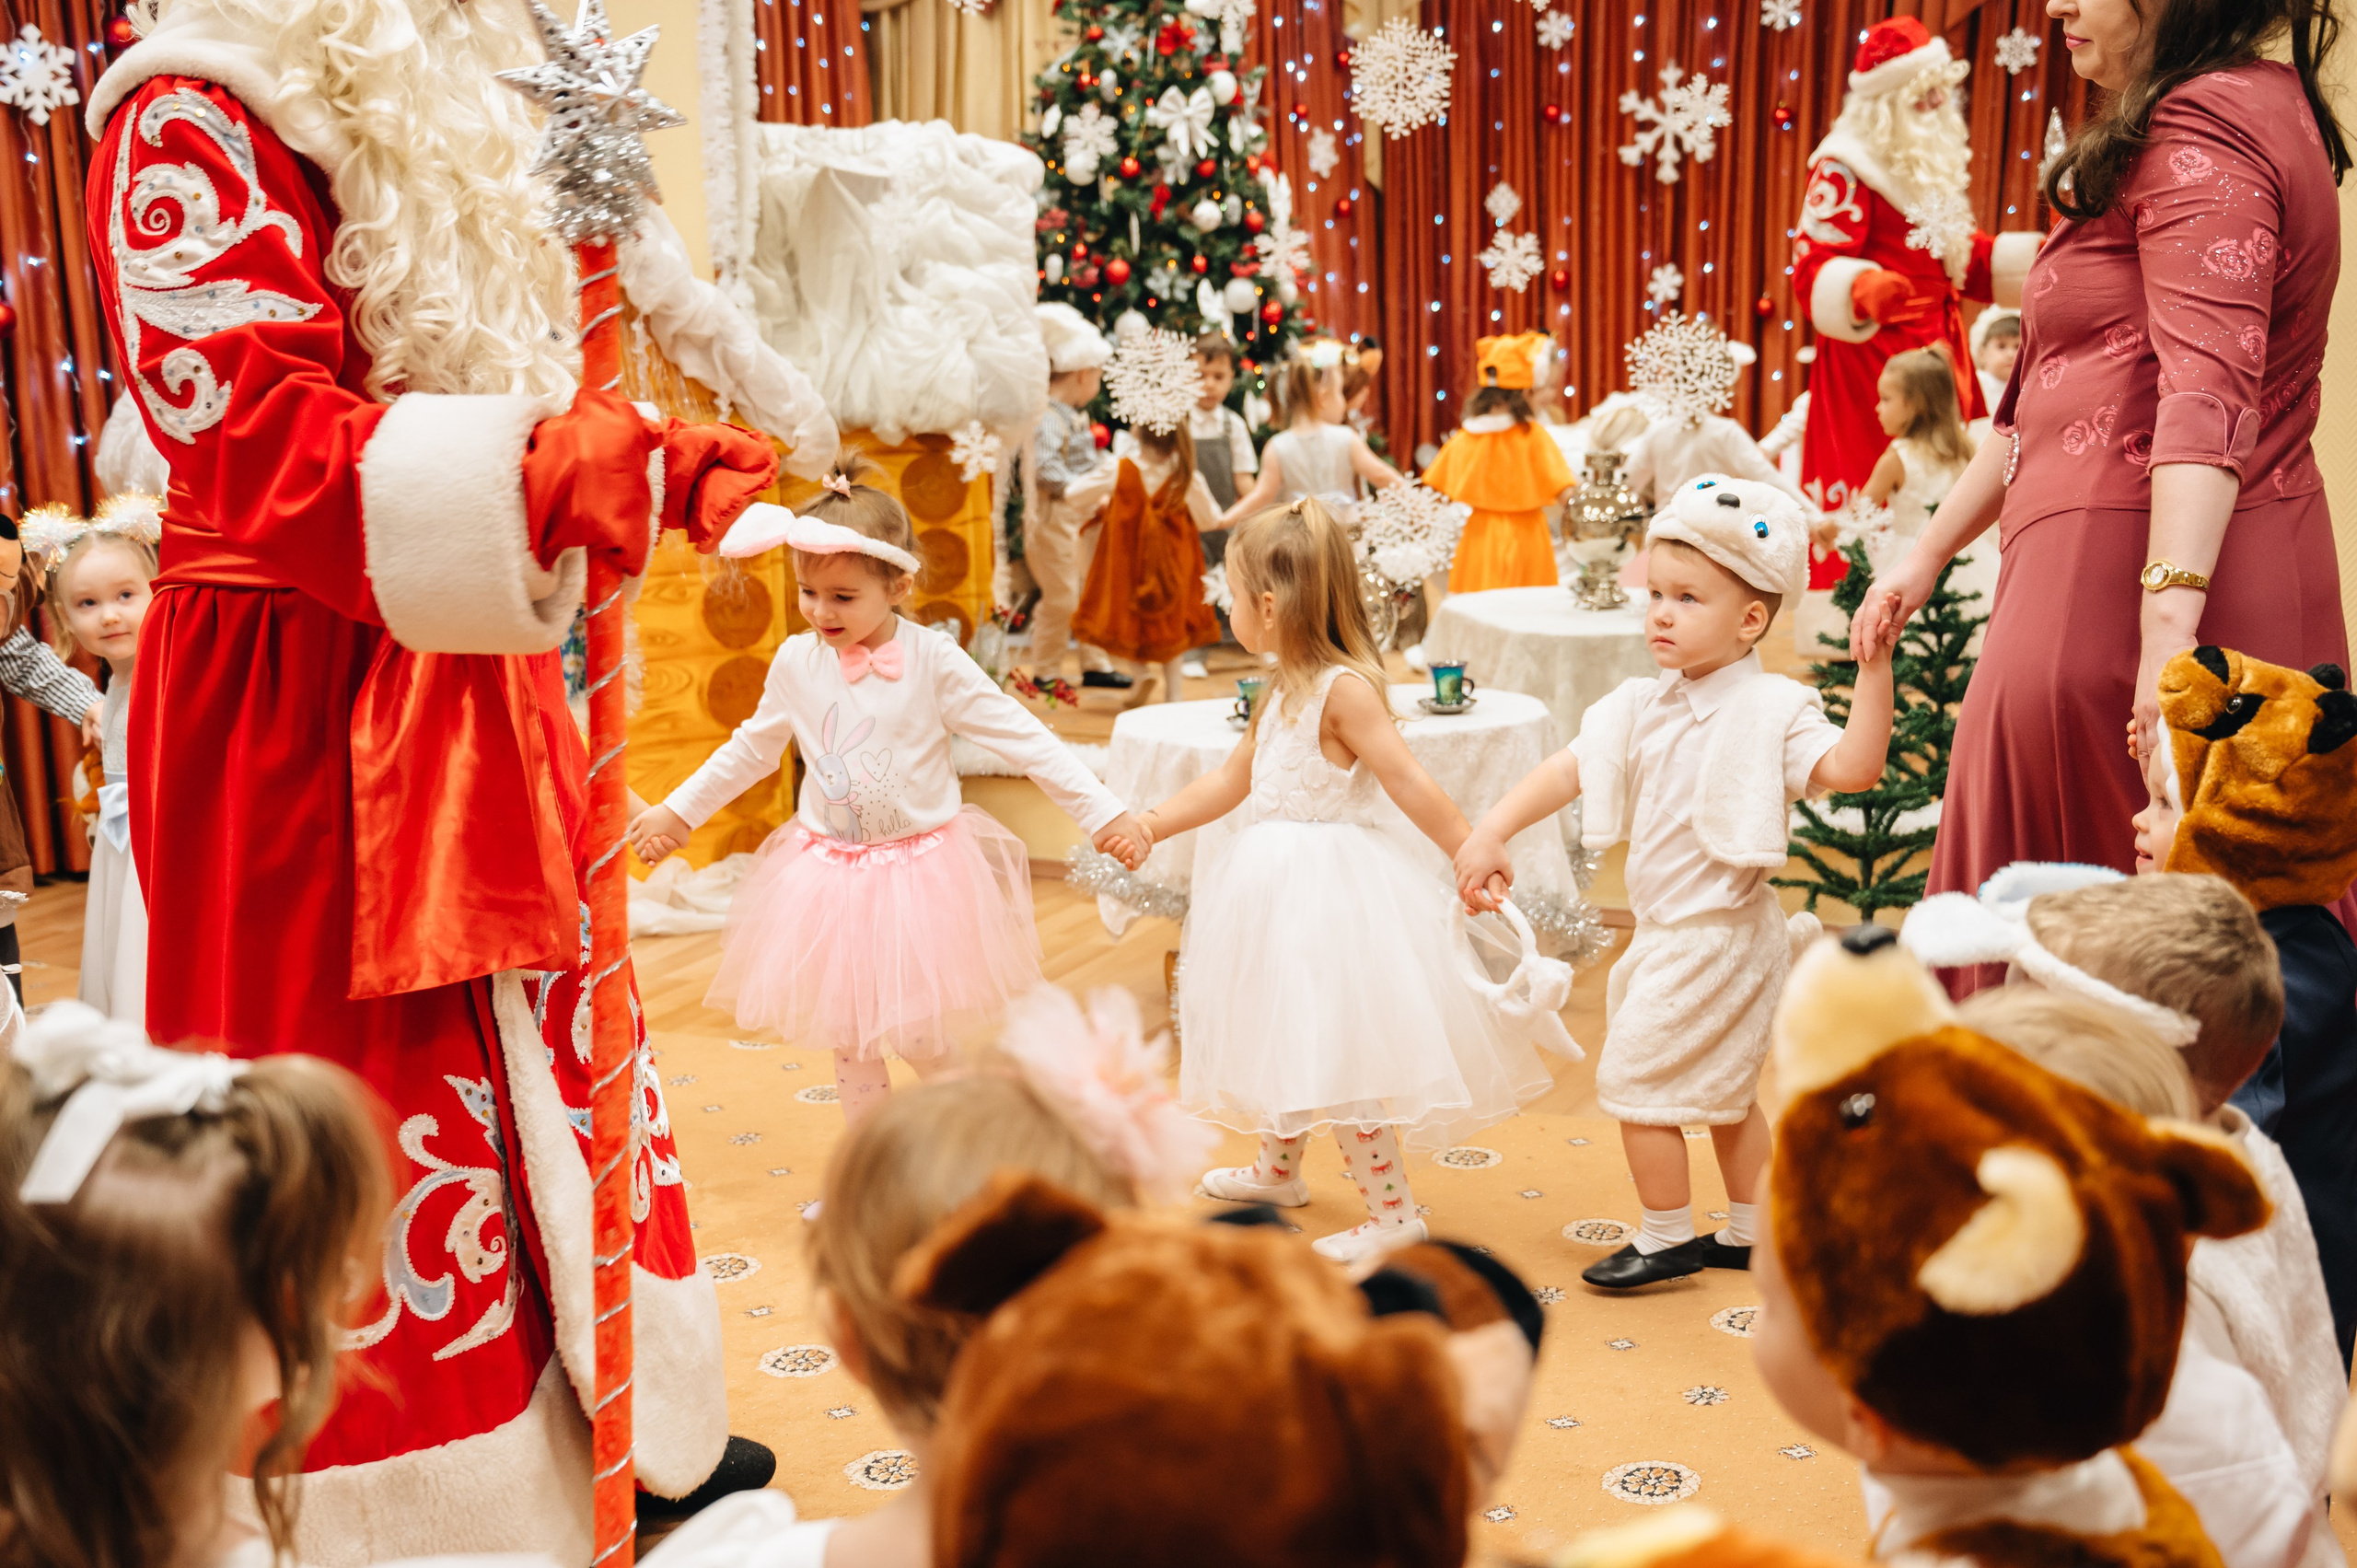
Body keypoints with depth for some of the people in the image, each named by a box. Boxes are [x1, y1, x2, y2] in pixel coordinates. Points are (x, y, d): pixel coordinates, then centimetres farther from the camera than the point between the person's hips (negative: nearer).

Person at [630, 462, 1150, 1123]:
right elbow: (751, 748, 15)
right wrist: (676, 812, 20)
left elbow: (1023, 738, -12)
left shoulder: (932, 661, -14)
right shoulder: (796, 661, -3)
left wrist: (1104, 814, -17)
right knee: (849, 1037, 10)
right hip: (828, 877, 3)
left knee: (925, 1037, 1)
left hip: (921, 871, -3)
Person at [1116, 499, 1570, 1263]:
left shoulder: (1344, 688, -18)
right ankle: (1277, 1170, 41)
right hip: (1285, 884, 9)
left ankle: (1394, 1211, 3)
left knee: (1338, 1056, -6)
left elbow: (1410, 784, -20)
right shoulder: (1283, 690, 10)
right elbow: (1231, 781, 19)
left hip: (1333, 890, -9)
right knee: (1286, 1036, 22)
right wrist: (1147, 826, 18)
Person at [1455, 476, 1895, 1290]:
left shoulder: (1771, 709, -18)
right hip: (1670, 931, 8)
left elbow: (1850, 766, -31)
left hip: (1712, 939, -8)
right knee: (1724, 1092, 20)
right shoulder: (1645, 705, 3)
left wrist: (1873, 671, -38)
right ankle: (1747, 1234, 36)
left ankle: (1668, 1239, 15)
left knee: (1635, 1080, -1)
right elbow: (1569, 768, 0)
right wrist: (1489, 832, -9)